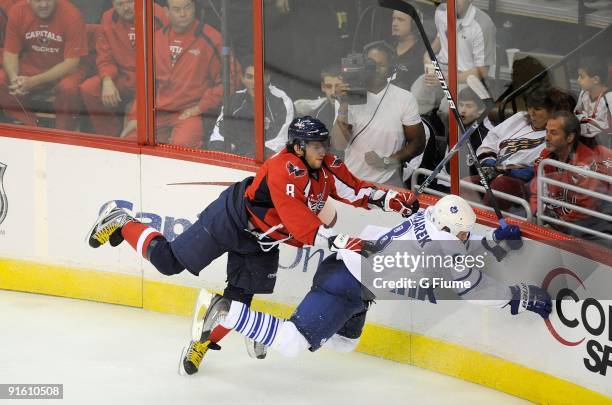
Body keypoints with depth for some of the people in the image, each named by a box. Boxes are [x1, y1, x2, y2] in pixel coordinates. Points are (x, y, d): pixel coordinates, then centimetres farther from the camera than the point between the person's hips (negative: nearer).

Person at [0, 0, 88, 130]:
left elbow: (72, 62, -20)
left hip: (63, 71, -4)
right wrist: (14, 78, -29)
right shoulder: (17, 12, -10)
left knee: (68, 87, -36)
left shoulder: (71, 15, -20)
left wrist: (33, 81, -31)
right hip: (29, 69, 4)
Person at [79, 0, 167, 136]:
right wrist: (107, 81, -14)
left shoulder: (157, 15, -8)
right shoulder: (108, 19, 5)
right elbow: (104, 58, 5)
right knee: (88, 89, -15)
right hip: (124, 78, 4)